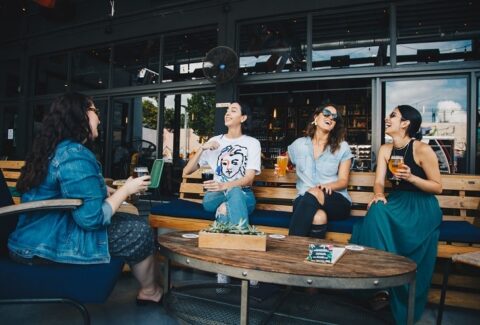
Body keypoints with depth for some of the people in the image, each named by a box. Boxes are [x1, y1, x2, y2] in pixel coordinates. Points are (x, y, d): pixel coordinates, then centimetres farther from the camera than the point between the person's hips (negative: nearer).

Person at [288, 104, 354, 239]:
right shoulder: (298, 144, 13)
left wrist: (328, 186, -18)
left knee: (313, 194, -37)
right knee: (319, 217, -38)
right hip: (305, 200, 0)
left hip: (336, 200, 0)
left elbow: (343, 181, 2)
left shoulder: (342, 147, 8)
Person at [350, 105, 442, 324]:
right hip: (397, 201, 5)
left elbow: (438, 187, -7)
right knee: (376, 211, -30)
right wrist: (379, 194, -21)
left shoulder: (422, 150, -11)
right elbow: (379, 181, 1)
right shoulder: (385, 149, 7)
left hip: (422, 206, -5)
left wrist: (411, 177, -22)